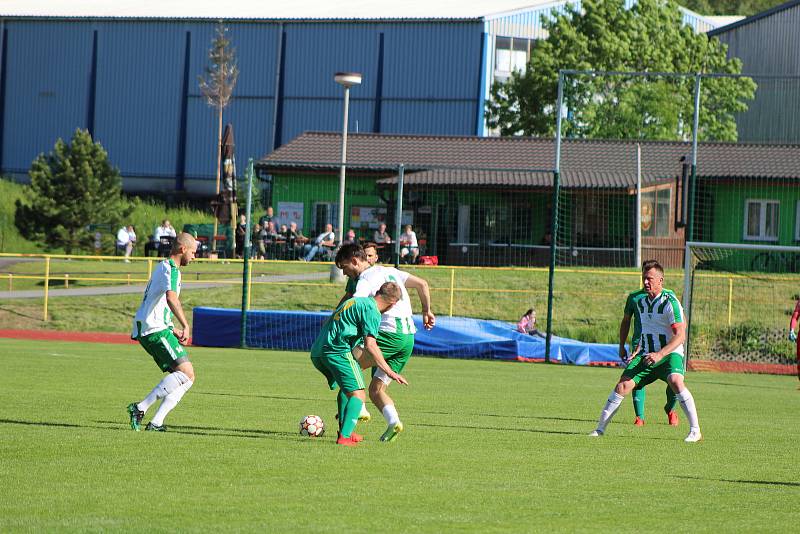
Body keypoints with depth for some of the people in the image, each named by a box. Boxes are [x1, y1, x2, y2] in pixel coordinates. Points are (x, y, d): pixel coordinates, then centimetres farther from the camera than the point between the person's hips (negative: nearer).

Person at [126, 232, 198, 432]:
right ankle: (141, 408, -19)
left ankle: (156, 423, -6)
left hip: (145, 330, 10)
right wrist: (186, 326, -28)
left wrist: (174, 331, 31)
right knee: (186, 372, -18)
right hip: (155, 329, -10)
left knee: (187, 378, 4)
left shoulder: (163, 267, 26)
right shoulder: (171, 268, -8)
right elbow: (171, 298, -27)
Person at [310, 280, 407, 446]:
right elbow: (370, 345, -13)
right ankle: (344, 436, -23)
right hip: (338, 351, -9)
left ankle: (345, 431, 28)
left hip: (316, 352, 9)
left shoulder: (356, 301, 25)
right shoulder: (372, 311, -4)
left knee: (346, 388, 28)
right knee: (358, 394, -9)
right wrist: (390, 373, -12)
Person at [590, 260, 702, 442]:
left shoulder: (670, 302, -13)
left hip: (670, 354, -6)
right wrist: (637, 352, 17)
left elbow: (680, 335, -18)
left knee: (675, 382, -31)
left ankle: (695, 431, -26)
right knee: (623, 385, -8)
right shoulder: (640, 302, 10)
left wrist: (659, 355, -27)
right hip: (646, 355, 6)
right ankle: (600, 428, 1)